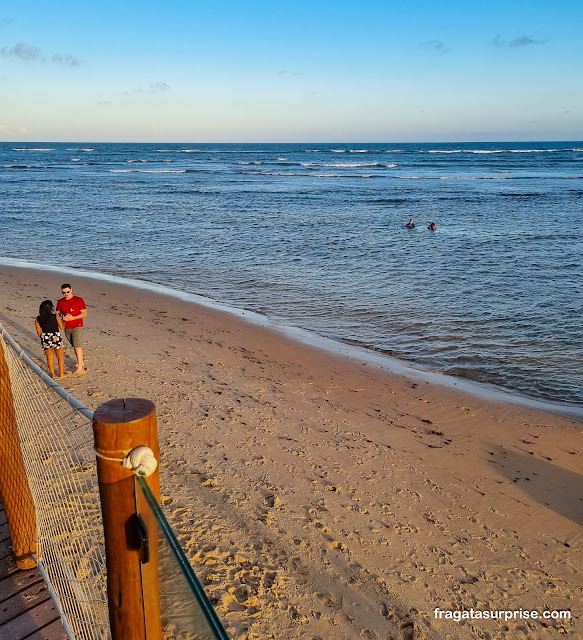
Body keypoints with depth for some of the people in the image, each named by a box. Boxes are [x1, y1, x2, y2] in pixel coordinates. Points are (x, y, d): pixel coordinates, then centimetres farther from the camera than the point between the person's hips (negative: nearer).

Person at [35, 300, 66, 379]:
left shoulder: (38, 319, -4)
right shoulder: (55, 316, -13)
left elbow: (39, 332, 4)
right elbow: (62, 327, -2)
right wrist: (64, 323, 20)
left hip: (45, 338, 2)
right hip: (56, 337, -2)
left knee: (50, 358, 16)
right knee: (60, 357, 16)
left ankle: (52, 375, 25)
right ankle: (62, 374, 25)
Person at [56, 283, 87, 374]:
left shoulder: (78, 300, -6)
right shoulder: (60, 302, 8)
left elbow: (84, 313, -9)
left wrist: (72, 318, -21)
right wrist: (62, 318, -13)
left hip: (77, 326, -5)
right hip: (67, 328, 5)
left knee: (77, 346, -11)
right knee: (74, 346, 10)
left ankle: (80, 367, -8)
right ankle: (81, 363, 21)